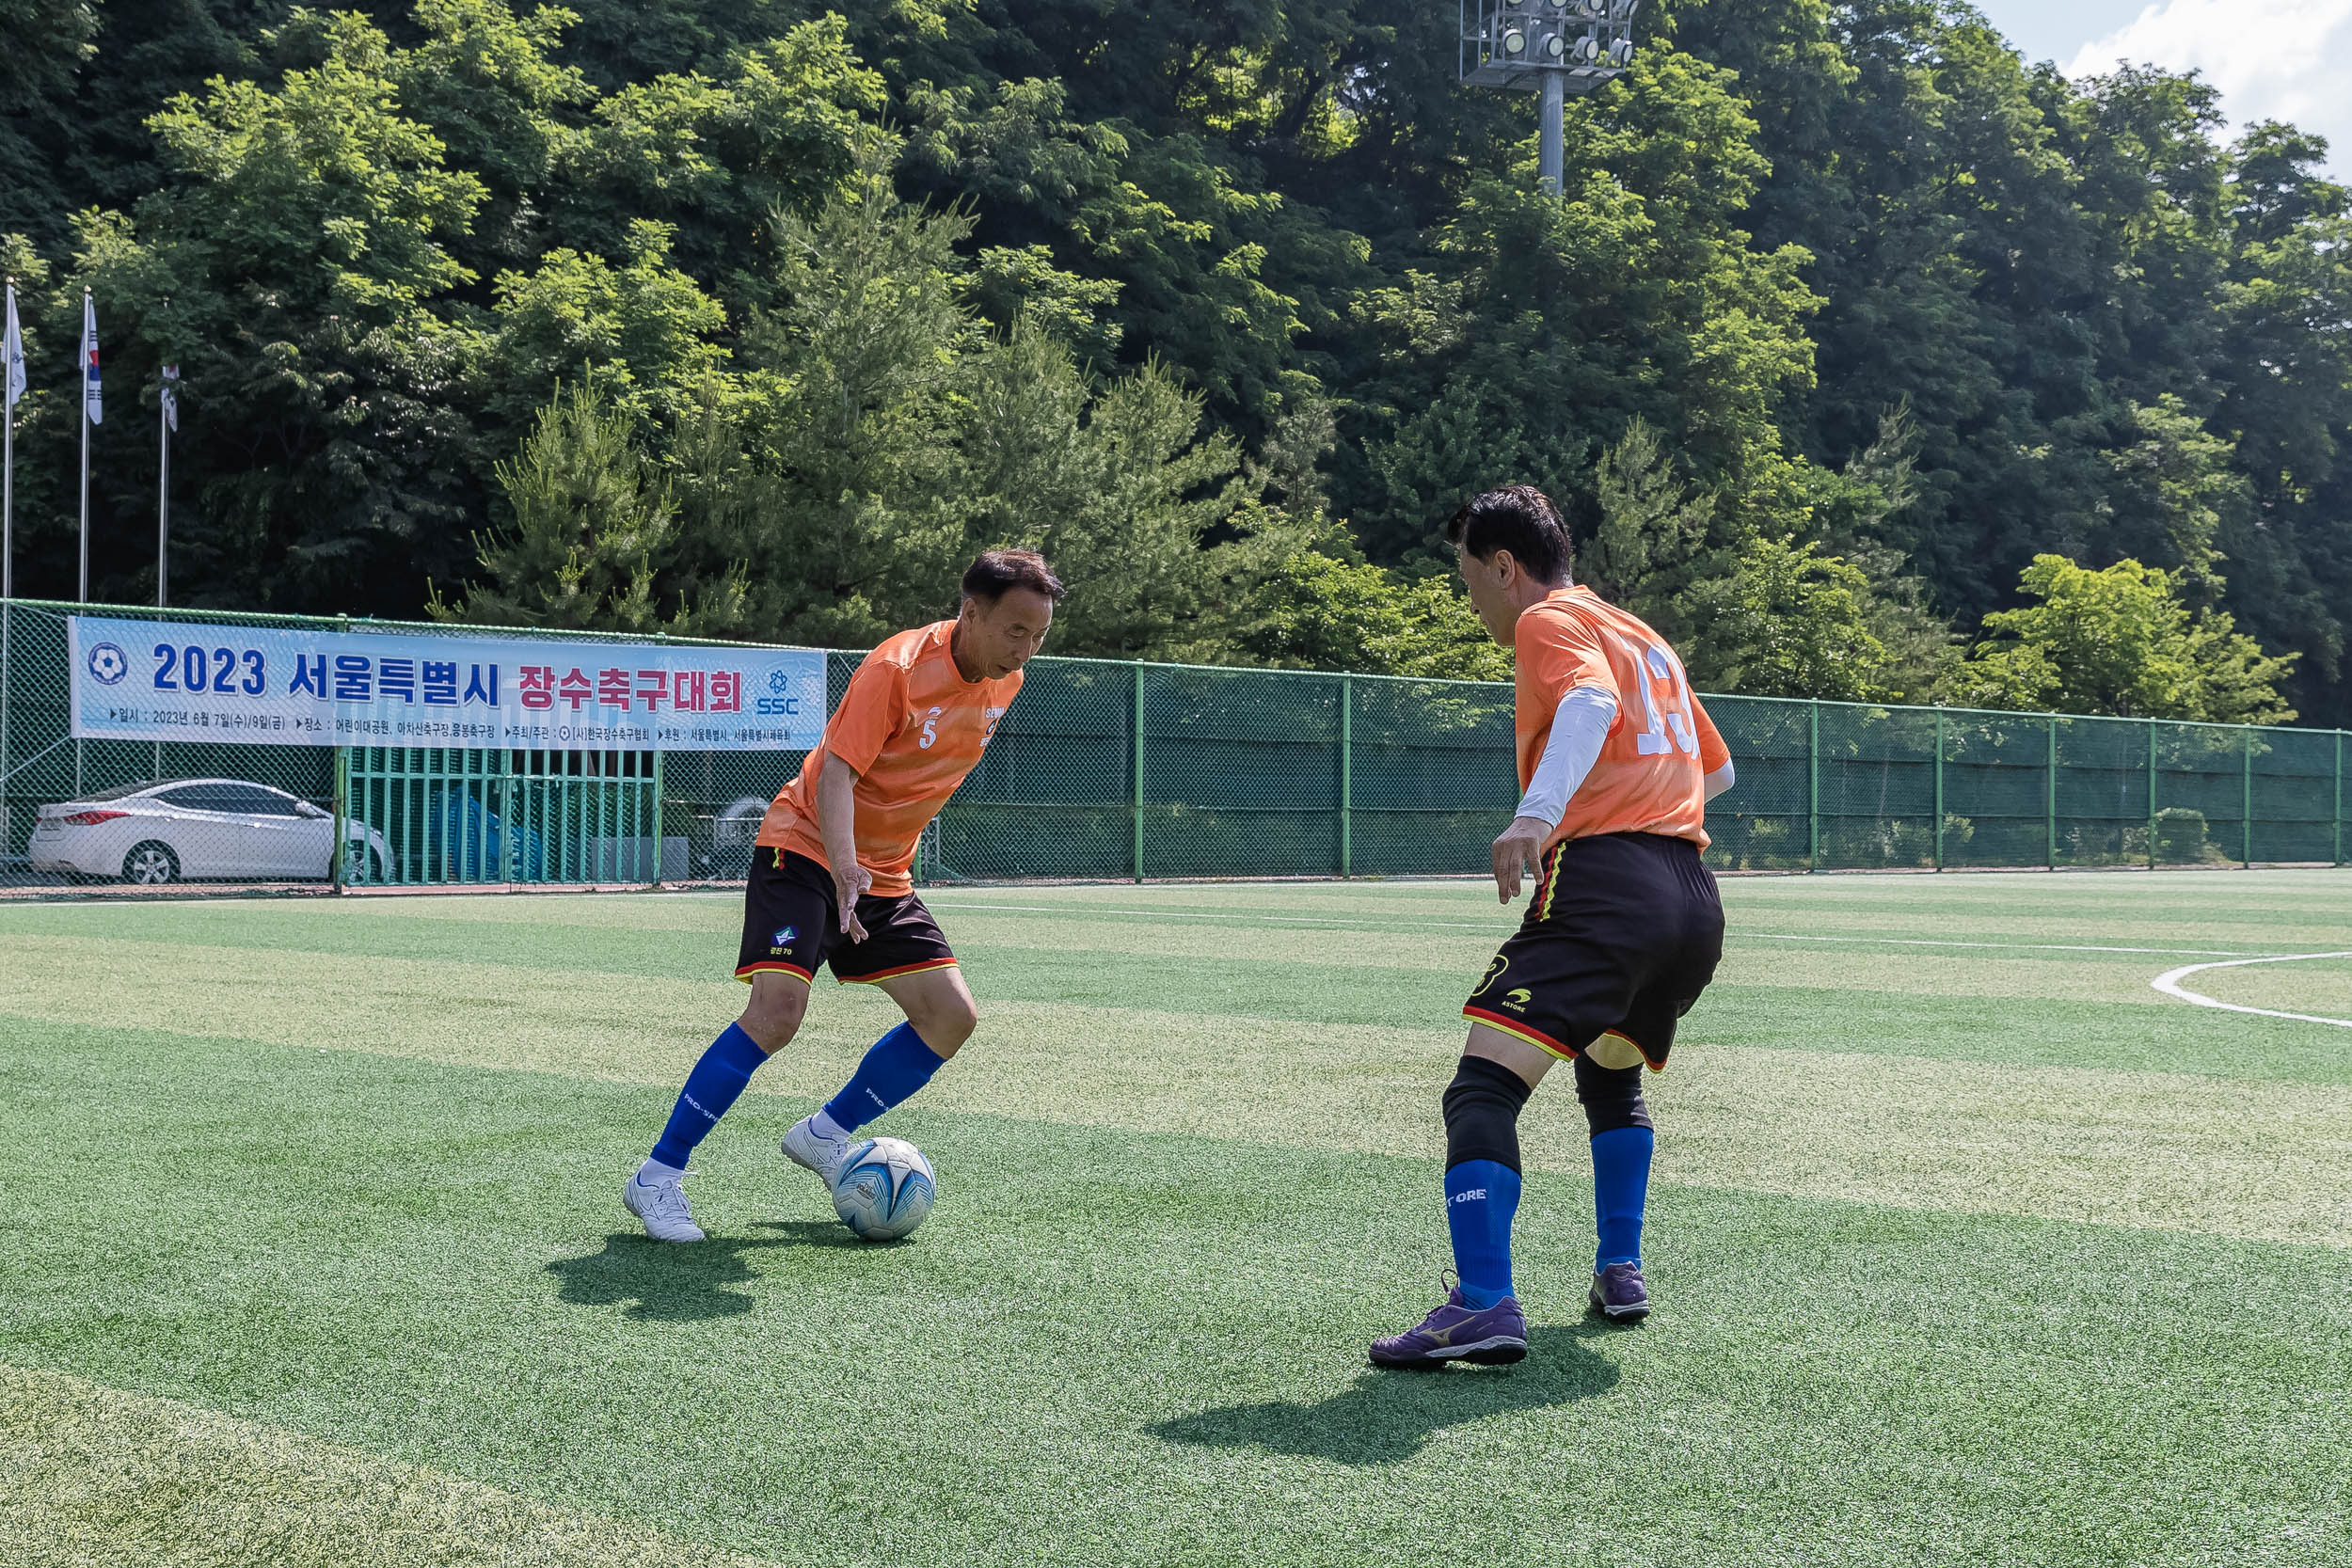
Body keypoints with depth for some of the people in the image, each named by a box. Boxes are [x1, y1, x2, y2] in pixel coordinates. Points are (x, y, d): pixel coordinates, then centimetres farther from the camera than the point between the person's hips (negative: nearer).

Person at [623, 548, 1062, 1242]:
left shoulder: (1003, 682, 2)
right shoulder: (898, 668, -22)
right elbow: (835, 772, -27)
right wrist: (845, 870, -43)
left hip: (885, 873, 8)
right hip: (807, 849, -8)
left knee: (952, 1016, -2)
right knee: (776, 1013, -22)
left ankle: (826, 1134, 16)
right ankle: (657, 1178, -11)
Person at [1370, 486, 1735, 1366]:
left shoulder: (1549, 621, 4)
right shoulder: (1646, 639, 28)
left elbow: (1591, 701, -20)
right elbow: (1717, 771, 37)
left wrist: (1537, 814, -34)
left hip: (1603, 882, -9)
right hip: (1696, 902, 9)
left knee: (1482, 1089, -14)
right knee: (1611, 1077, 31)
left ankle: (1484, 1306, -28)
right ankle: (1620, 1272, 27)